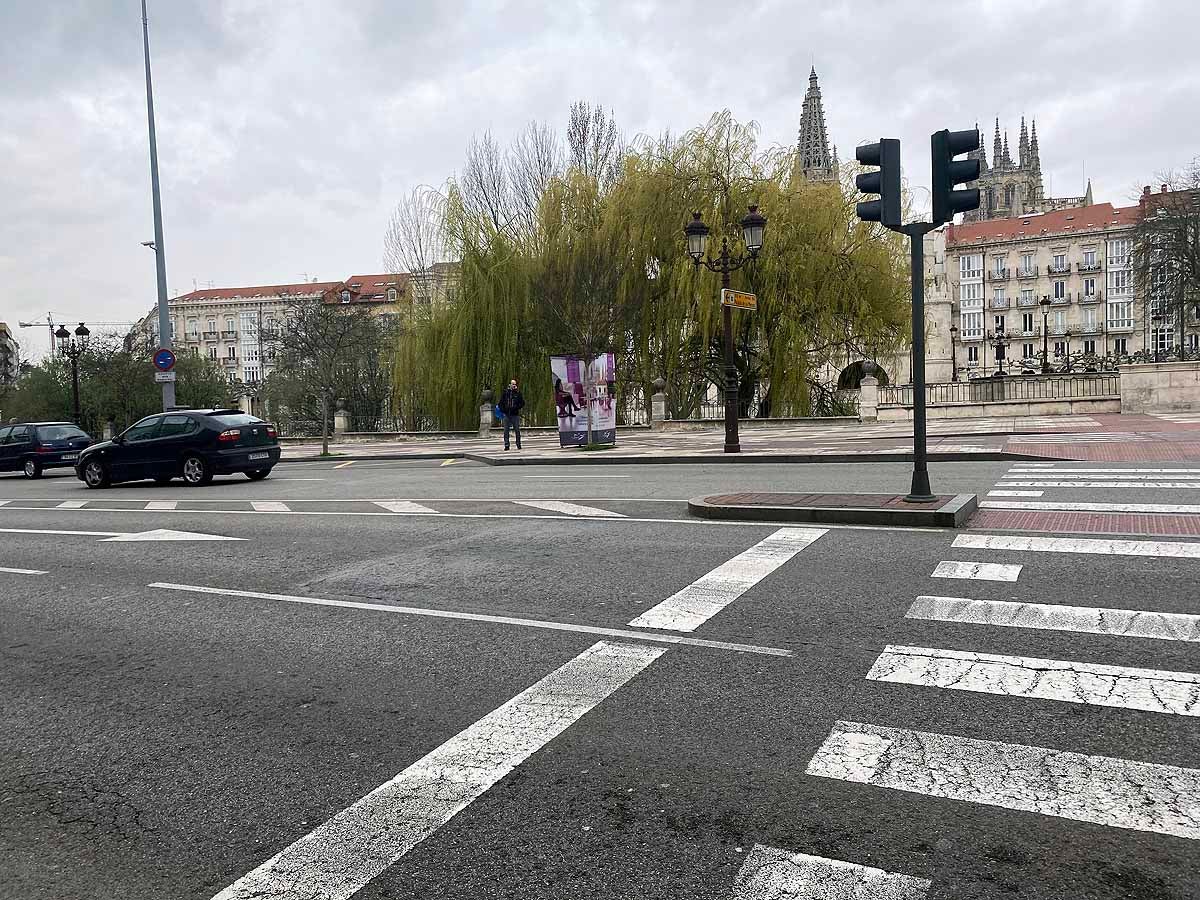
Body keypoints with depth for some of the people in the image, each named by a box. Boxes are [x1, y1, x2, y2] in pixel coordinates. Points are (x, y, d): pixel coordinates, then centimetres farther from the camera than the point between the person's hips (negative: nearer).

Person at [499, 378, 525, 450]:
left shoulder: (518, 393, 3)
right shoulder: (505, 392, 6)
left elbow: (522, 403, 5)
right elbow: (501, 402, 13)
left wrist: (517, 407, -10)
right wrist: (502, 410, 0)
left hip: (515, 414, -1)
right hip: (507, 414, 1)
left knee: (517, 430, 2)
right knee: (506, 430, 2)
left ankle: (518, 445, 11)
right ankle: (506, 445, 6)